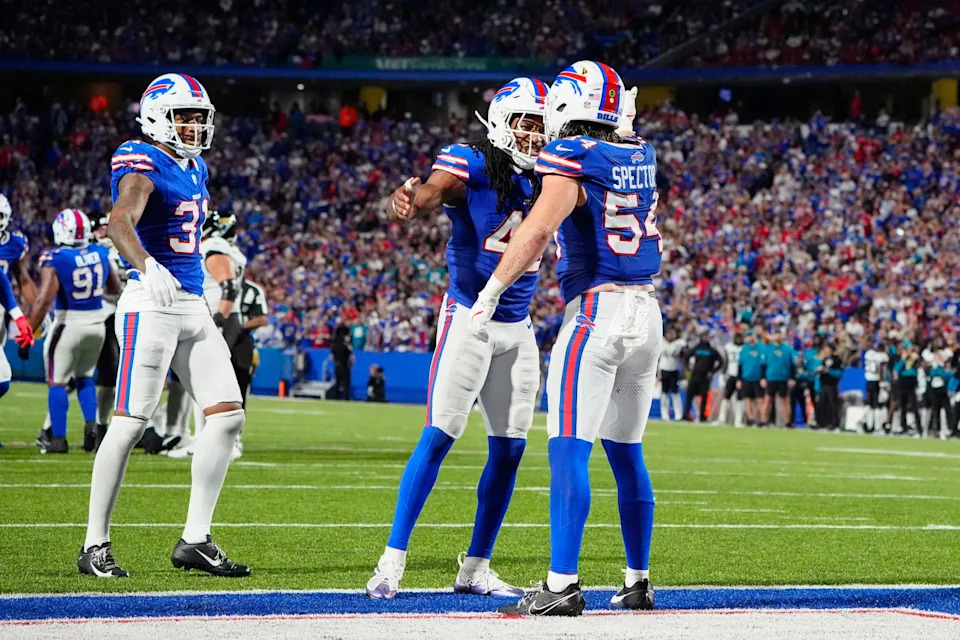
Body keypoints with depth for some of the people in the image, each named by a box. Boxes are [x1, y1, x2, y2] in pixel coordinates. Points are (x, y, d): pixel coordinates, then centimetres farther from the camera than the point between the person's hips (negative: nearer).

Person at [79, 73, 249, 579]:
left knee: (227, 416, 3)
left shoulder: (194, 168, 17)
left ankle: (195, 540, 8)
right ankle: (95, 546, 0)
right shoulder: (144, 164, -11)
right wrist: (148, 267, -48)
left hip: (194, 306, 9)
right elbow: (120, 221, -30)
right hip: (151, 305, -9)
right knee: (130, 422, -8)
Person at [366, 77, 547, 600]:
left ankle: (475, 569, 16)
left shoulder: (544, 177, 7)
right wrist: (404, 203, -52)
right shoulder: (469, 165, -12)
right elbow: (427, 195, -30)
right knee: (438, 437, -11)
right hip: (469, 318, -6)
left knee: (509, 449, 6)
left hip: (519, 329, 6)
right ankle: (392, 562, -8)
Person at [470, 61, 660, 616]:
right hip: (647, 313, 8)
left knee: (569, 449, -10)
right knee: (626, 453, 16)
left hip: (597, 310, -8)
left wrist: (491, 293, -18)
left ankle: (563, 585, -18)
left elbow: (538, 230, -23)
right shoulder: (640, 155, 12)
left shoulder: (573, 158, -10)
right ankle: (639, 581, 20)